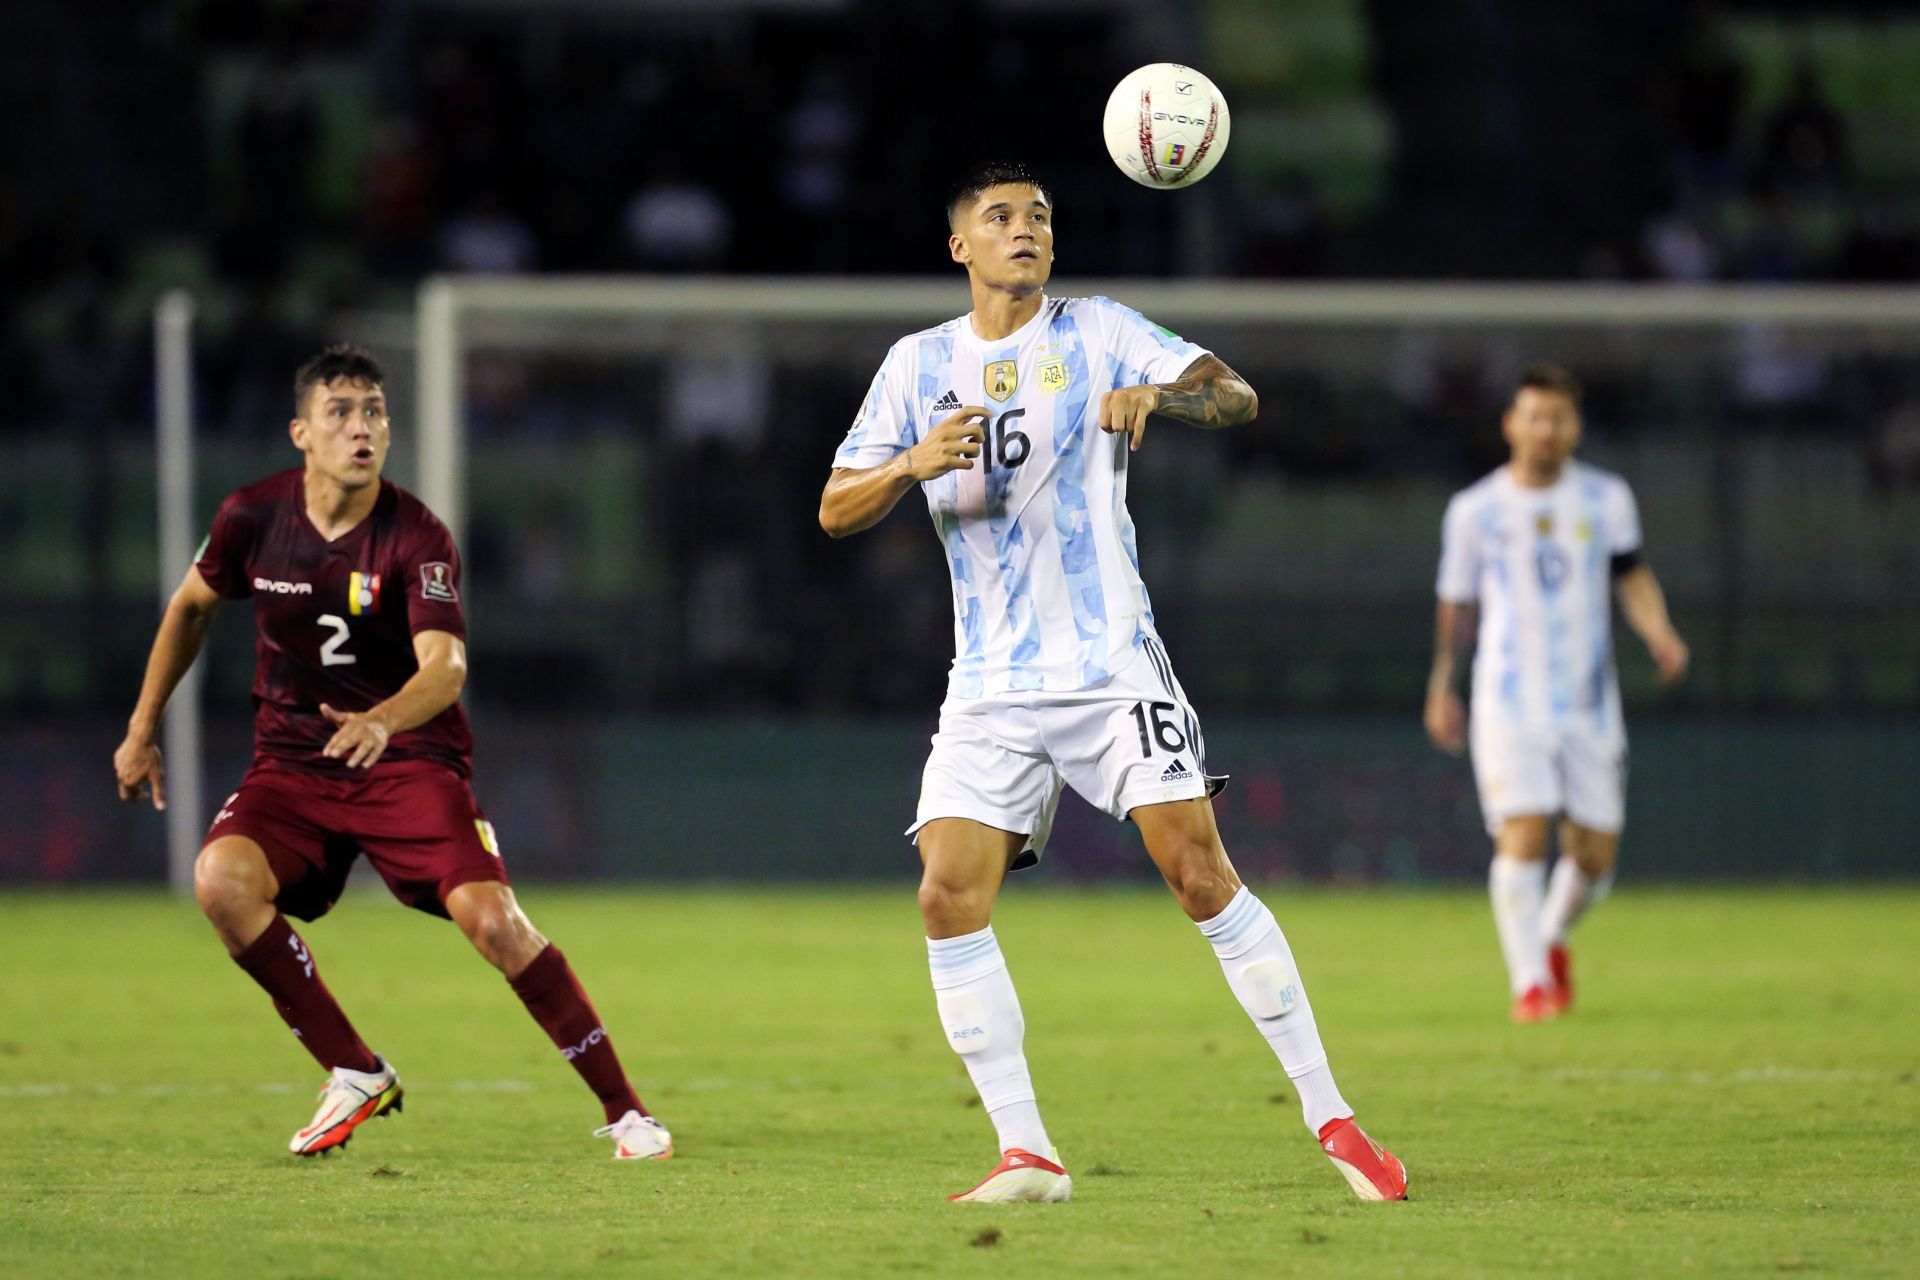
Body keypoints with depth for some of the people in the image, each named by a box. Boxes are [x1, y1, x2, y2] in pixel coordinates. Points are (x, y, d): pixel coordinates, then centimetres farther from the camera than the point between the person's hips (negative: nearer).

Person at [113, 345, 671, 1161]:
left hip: (410, 758, -3)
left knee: (493, 919, -22)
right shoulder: (252, 517, -6)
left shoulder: (417, 538, -15)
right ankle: (355, 1076, -9)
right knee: (222, 880, -26)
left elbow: (446, 664, -29)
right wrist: (142, 729, 16)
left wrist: (381, 722, -49)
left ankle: (624, 1112, -6)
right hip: (292, 758, 3)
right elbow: (192, 606, 14)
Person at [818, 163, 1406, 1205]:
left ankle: (1328, 1116, -5)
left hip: (1111, 666, -3)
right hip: (990, 686, 3)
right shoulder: (919, 364, 10)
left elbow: (1235, 397, -5)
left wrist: (1156, 394, -26)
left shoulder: (1098, 333, 4)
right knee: (949, 898, -11)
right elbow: (835, 511, 7)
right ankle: (1026, 1153, -5)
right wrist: (914, 464, -14)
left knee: (1200, 872, -13)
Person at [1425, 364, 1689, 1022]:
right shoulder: (1475, 510, 4)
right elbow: (1456, 604, 14)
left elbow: (1633, 576, 3)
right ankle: (1530, 983, -12)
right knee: (1522, 837, -17)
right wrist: (1442, 690, 19)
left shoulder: (1605, 498, 6)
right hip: (1509, 702, -2)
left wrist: (1660, 635, -17)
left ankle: (1553, 938, 33)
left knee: (1596, 854, 3)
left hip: (1590, 704, 2)